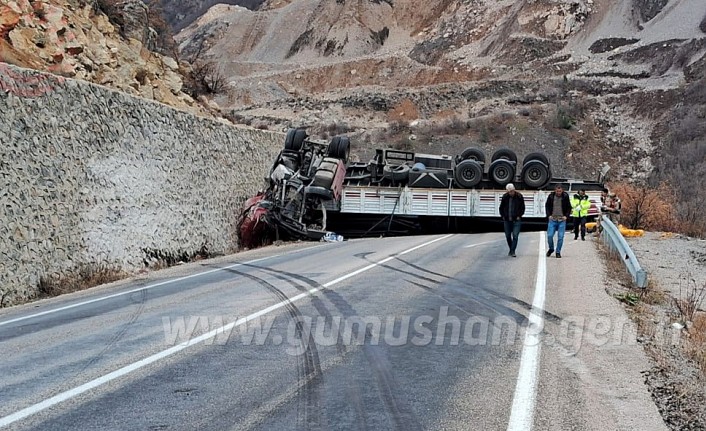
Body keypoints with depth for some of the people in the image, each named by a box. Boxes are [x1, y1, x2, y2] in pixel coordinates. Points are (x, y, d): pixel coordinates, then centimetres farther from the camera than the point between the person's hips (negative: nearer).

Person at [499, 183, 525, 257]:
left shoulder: (519, 196, -6)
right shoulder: (505, 197, 0)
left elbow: (522, 208, 3)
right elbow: (501, 207, 12)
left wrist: (519, 216, -5)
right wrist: (502, 216, 3)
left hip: (516, 220, -3)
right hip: (507, 220, 3)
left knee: (515, 236, -10)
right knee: (508, 236, 10)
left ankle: (513, 251, -7)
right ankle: (511, 249, 28)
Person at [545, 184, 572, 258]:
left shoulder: (565, 197, -2)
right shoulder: (551, 196, 0)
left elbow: (569, 207, 8)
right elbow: (547, 206, 12)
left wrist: (566, 216, -4)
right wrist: (549, 215, -1)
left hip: (562, 220, -1)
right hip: (552, 220, 1)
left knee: (560, 237, -2)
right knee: (549, 235, -4)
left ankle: (558, 252, 10)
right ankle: (551, 249, 21)